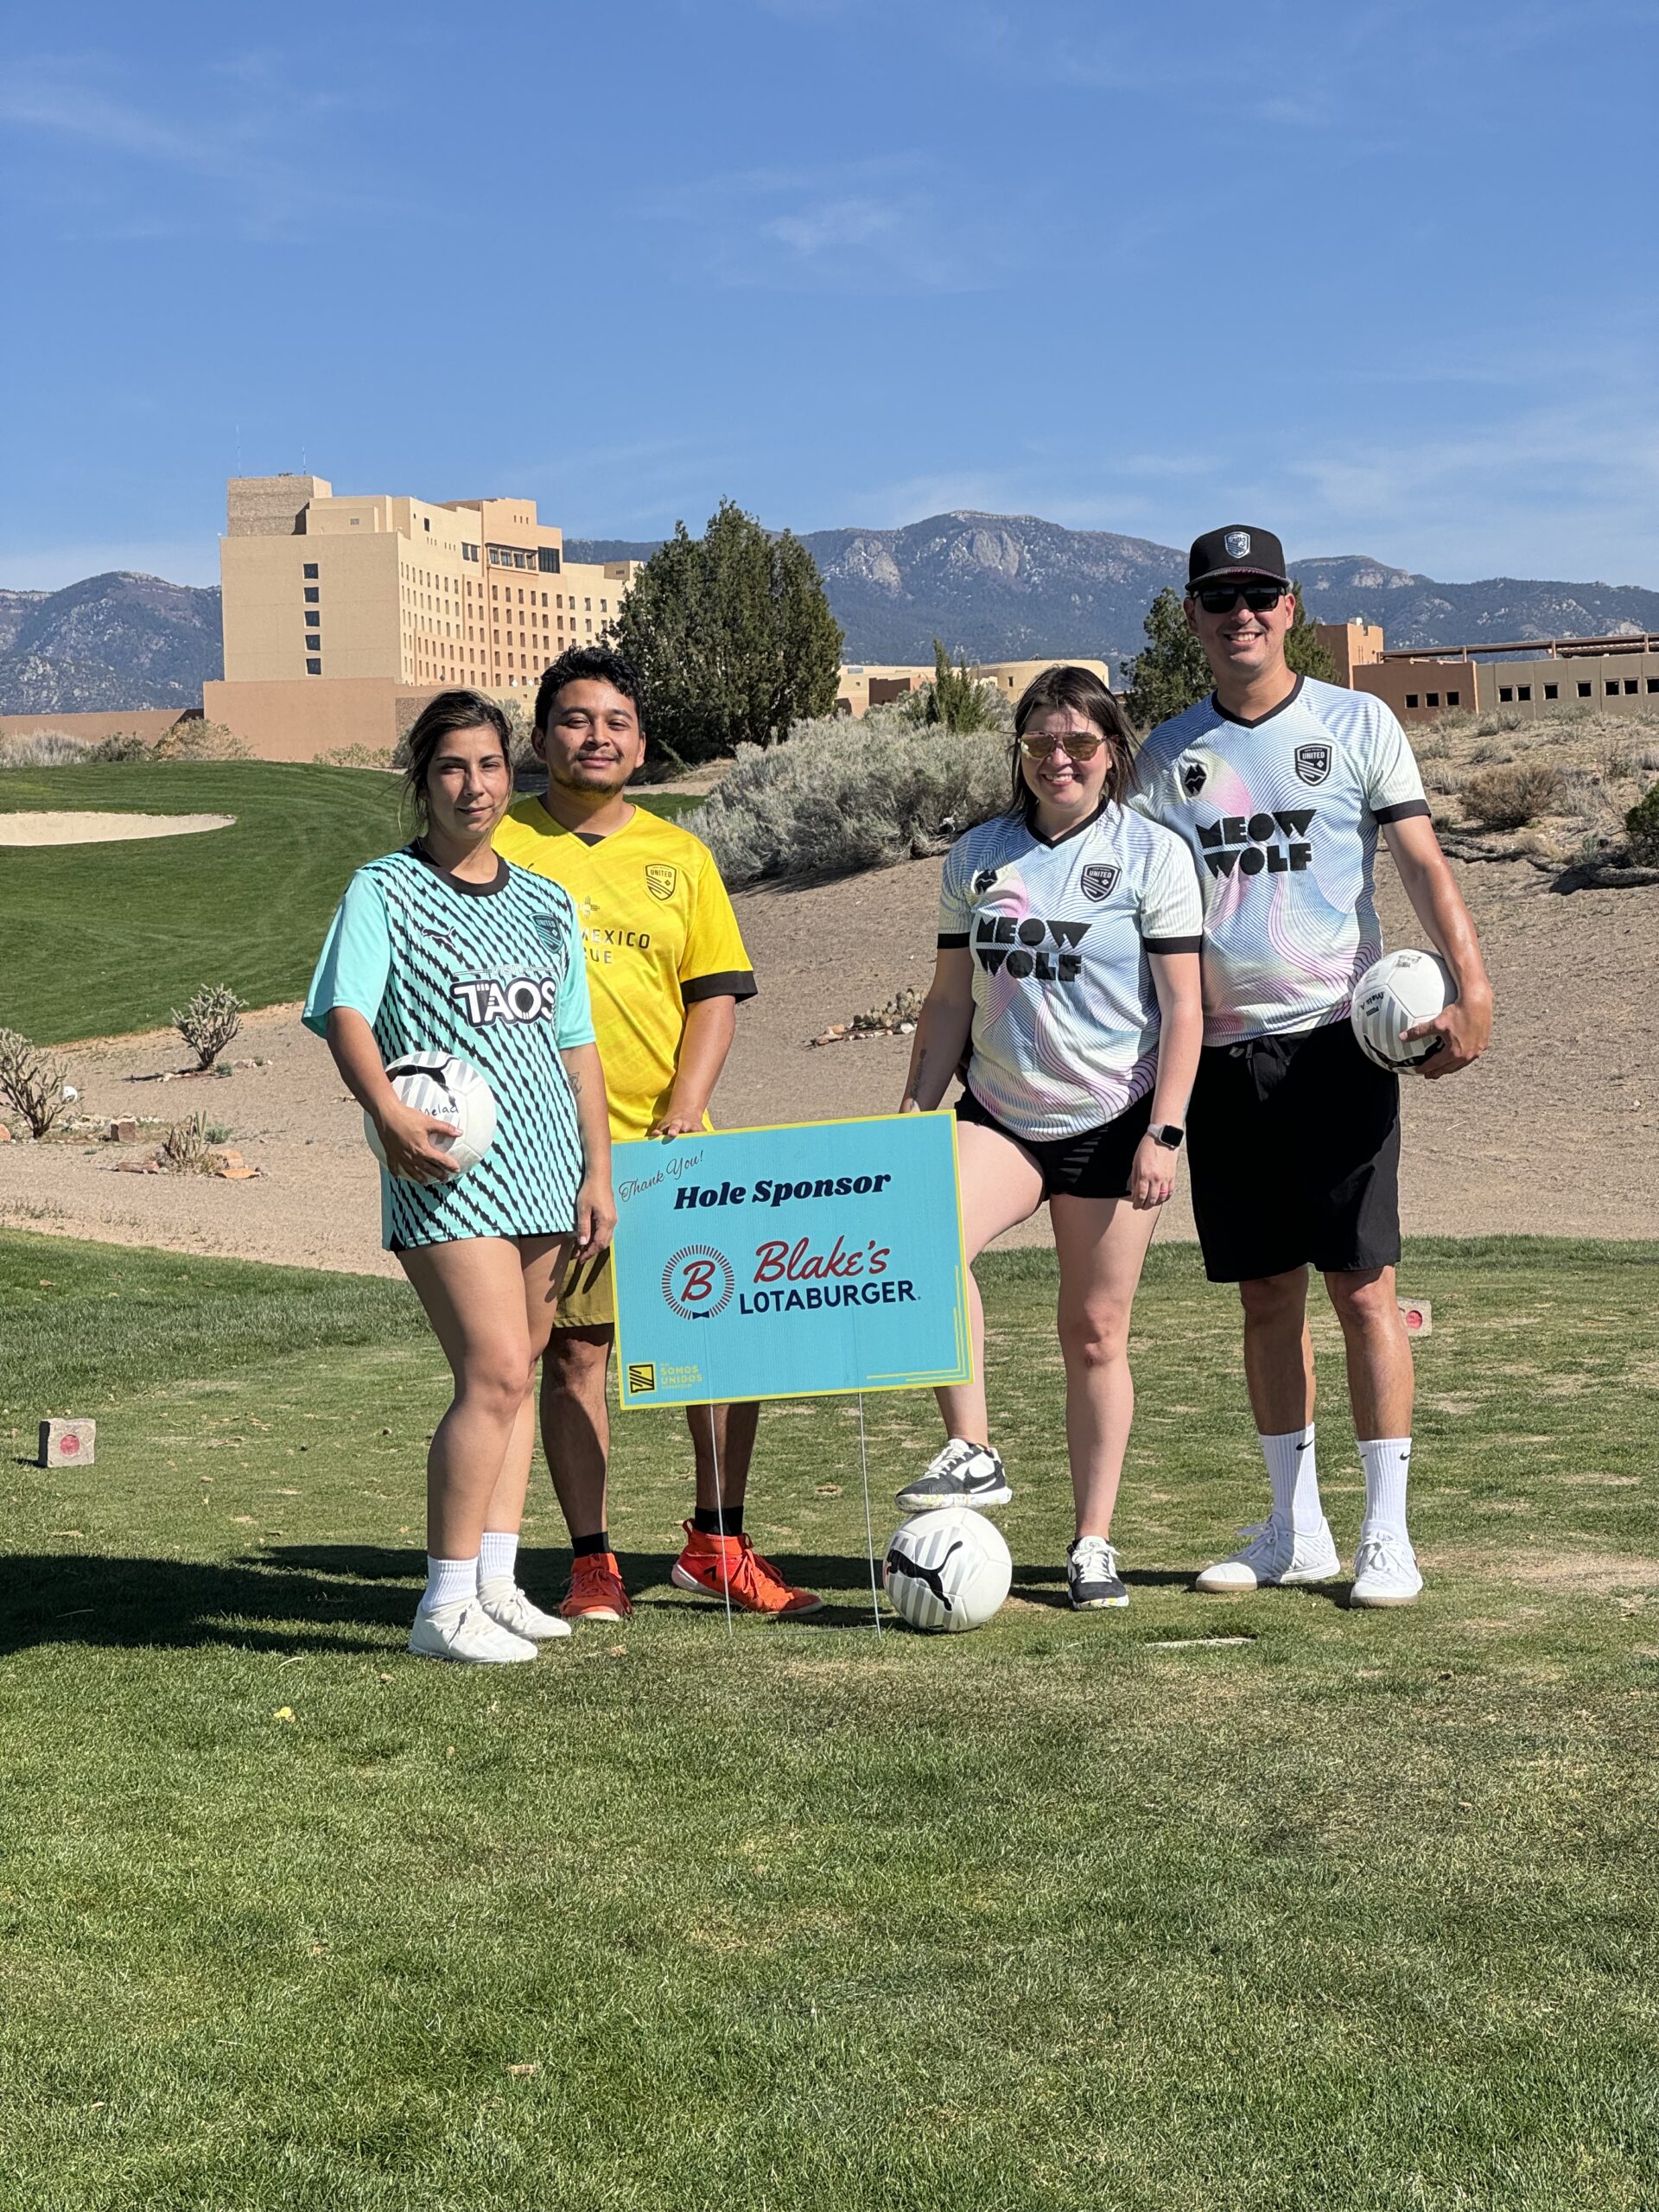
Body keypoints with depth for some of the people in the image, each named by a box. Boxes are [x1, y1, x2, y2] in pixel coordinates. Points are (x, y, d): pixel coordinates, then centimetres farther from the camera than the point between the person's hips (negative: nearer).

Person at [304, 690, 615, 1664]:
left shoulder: (547, 904, 16)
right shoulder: (384, 891, 1)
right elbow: (344, 1013, -11)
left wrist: (598, 1172, 11)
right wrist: (389, 1113, -29)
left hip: (546, 1170, 6)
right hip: (448, 1172, -6)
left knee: (518, 1374, 8)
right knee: (496, 1373, -14)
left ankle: (496, 1584, 17)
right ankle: (446, 1607, -7)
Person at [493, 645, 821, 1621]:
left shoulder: (680, 856, 11)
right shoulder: (504, 846, 3)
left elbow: (717, 995, 8)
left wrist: (684, 1111, -6)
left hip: (672, 1144, 3)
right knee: (576, 1349, 0)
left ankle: (718, 1547, 17)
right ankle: (593, 1565, 9)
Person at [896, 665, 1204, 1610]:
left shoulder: (1153, 853, -1)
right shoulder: (978, 857, 8)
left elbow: (1183, 1008, -4)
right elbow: (952, 998, 13)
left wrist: (1163, 1132, -12)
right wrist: (914, 1108, 4)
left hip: (1111, 1123, -2)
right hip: (1000, 1114, 3)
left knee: (1096, 1334, 1)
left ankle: (1095, 1542, 13)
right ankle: (973, 1454, -16)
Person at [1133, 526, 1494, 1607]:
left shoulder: (1357, 724, 2)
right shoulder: (1168, 753, 11)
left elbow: (1423, 862, -4)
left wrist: (1472, 990, -18)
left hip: (1336, 1039, -3)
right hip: (1224, 1051, 3)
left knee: (1363, 1285, -5)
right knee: (1267, 1295, 8)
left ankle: (1389, 1535, 2)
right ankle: (1297, 1531, 18)